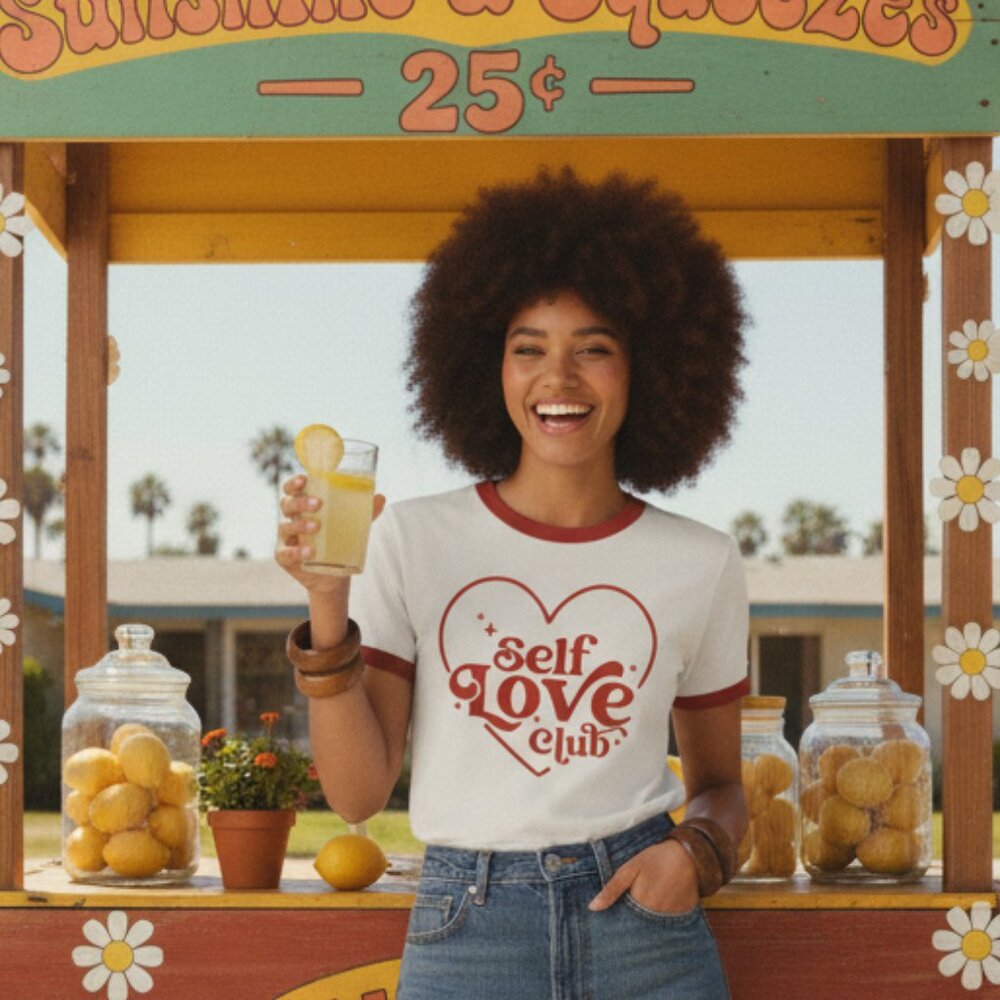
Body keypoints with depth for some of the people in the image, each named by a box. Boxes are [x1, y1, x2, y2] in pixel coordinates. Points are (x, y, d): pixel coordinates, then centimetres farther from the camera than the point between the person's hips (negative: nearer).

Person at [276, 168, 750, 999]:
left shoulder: (702, 565, 3)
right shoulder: (413, 541, 0)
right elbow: (359, 792, -3)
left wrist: (699, 850, -7)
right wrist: (328, 611, -14)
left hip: (642, 921, 1)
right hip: (465, 931, -1)